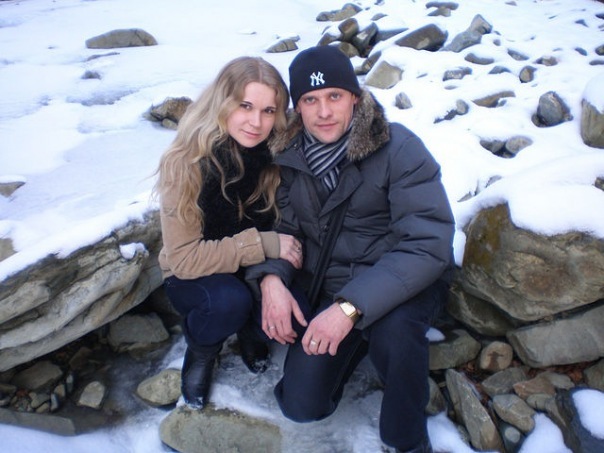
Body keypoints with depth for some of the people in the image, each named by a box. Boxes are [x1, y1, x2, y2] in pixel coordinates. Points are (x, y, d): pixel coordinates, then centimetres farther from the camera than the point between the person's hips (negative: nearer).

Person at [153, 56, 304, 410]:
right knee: (229, 300, -35)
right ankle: (201, 352, 2)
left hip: (259, 272, 3)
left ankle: (250, 330, 11)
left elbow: (283, 231, -5)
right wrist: (264, 245, -31)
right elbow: (184, 258, -23)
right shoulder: (188, 163, -23)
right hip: (194, 278, -3)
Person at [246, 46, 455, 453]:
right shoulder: (288, 157, -4)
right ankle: (358, 341, 25)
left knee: (392, 328, -37)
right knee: (301, 404, -4)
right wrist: (271, 277, -18)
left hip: (402, 282, -3)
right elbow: (282, 228, 5)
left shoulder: (398, 148, -18)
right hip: (329, 288, 4)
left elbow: (429, 244, -25)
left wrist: (351, 306, -35)